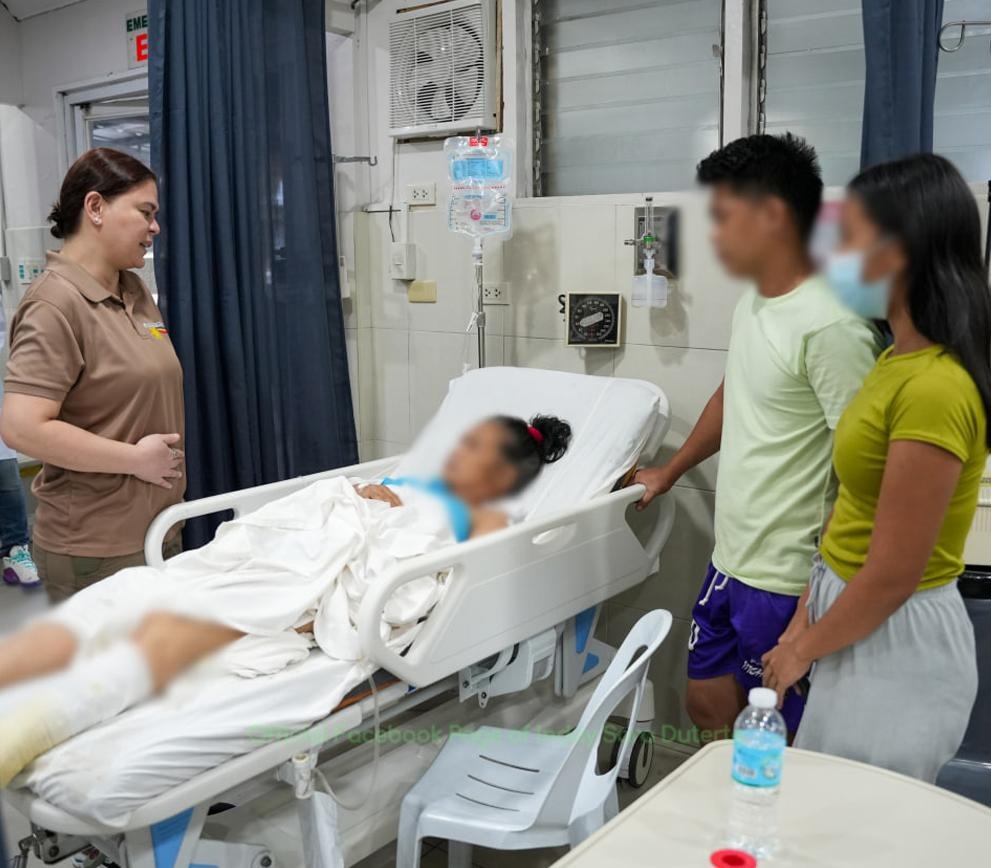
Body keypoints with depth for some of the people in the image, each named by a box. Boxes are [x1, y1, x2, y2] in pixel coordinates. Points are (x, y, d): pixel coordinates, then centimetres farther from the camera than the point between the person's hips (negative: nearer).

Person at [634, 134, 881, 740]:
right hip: (731, 560, 8)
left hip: (786, 582, -8)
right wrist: (671, 472, 33)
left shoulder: (828, 327, -22)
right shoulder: (753, 303, 6)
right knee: (708, 706, 21)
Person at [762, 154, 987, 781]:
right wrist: (803, 626, 10)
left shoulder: (936, 387, -24)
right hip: (857, 622, 8)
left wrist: (802, 650, -7)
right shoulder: (900, 361, 5)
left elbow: (893, 575, -21)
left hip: (895, 645, -8)